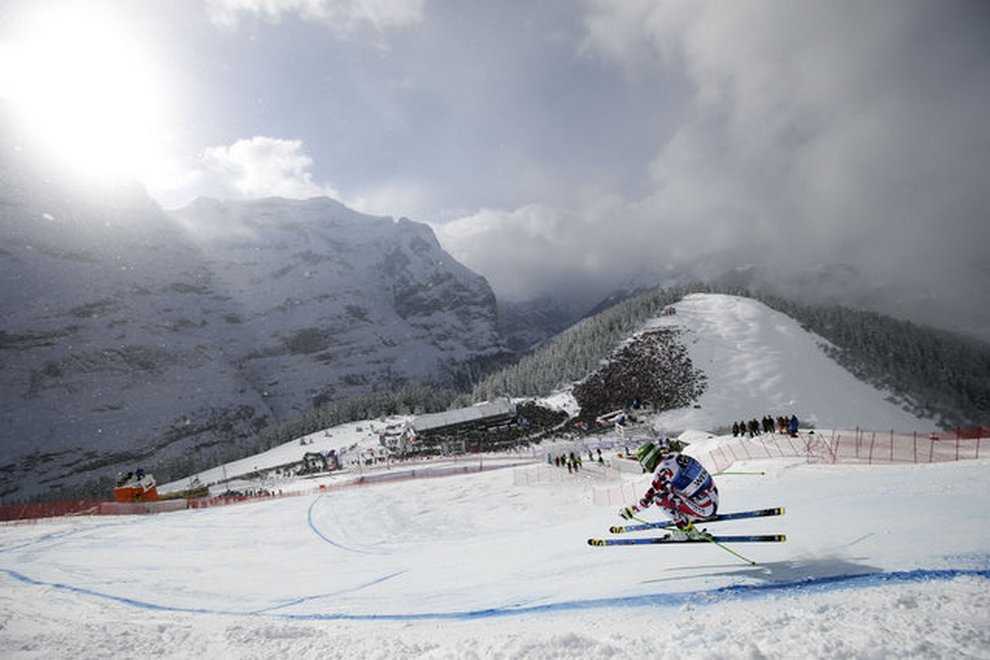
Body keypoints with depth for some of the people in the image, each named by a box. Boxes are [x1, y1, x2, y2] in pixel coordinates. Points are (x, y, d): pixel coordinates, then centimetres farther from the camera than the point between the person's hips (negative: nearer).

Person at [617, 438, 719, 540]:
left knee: (659, 497, -7)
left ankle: (689, 531, -1)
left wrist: (630, 510, -3)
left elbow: (649, 497, -13)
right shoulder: (679, 457, 6)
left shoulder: (664, 469, -15)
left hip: (703, 509, -8)